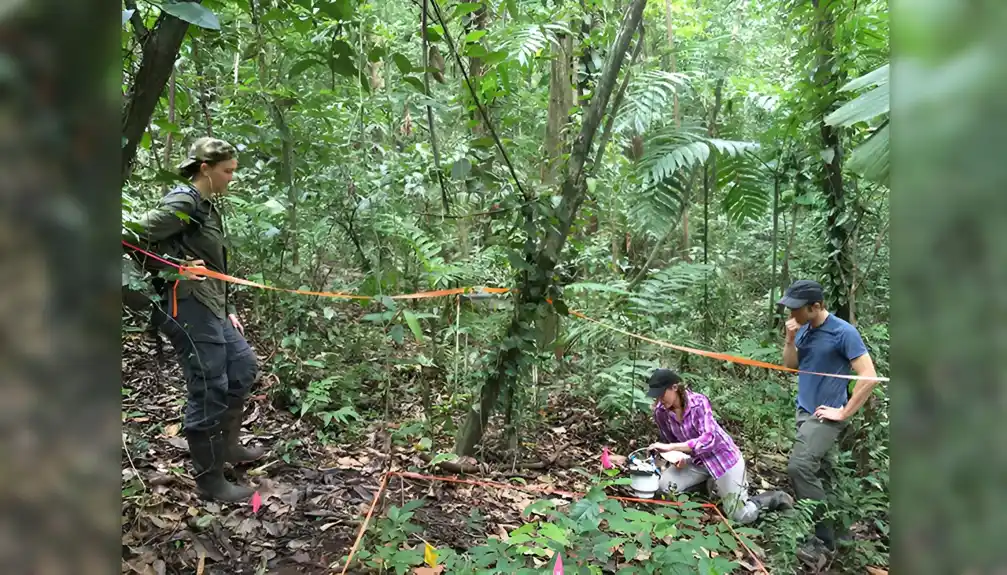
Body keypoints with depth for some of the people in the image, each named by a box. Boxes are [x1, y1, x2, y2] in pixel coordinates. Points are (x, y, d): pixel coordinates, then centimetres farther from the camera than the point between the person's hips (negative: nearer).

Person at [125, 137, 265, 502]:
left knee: (243, 366, 19)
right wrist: (177, 266, -15)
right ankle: (209, 481, 10)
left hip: (210, 307, 10)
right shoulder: (182, 202, -14)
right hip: (187, 308, -10)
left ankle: (226, 445, 34)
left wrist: (228, 308, 17)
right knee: (208, 390, -4)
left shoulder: (207, 206, 15)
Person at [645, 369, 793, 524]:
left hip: (723, 458, -6)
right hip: (698, 461, 6)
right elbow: (670, 442, 4)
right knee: (664, 485, -13)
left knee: (742, 516, -10)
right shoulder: (660, 411, -11)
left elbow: (709, 439, -37)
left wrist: (672, 447, -42)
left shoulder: (698, 402, -27)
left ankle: (776, 498, 19)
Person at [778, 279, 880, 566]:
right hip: (804, 410, 8)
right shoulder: (804, 329, 3)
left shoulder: (844, 332, -18)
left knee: (799, 467, -21)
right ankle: (838, 526, 31)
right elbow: (790, 365, 11)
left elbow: (869, 377, -20)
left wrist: (844, 412, -16)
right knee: (818, 470, 16)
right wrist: (790, 339, -7)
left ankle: (824, 539, -12)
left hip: (825, 415, -8)